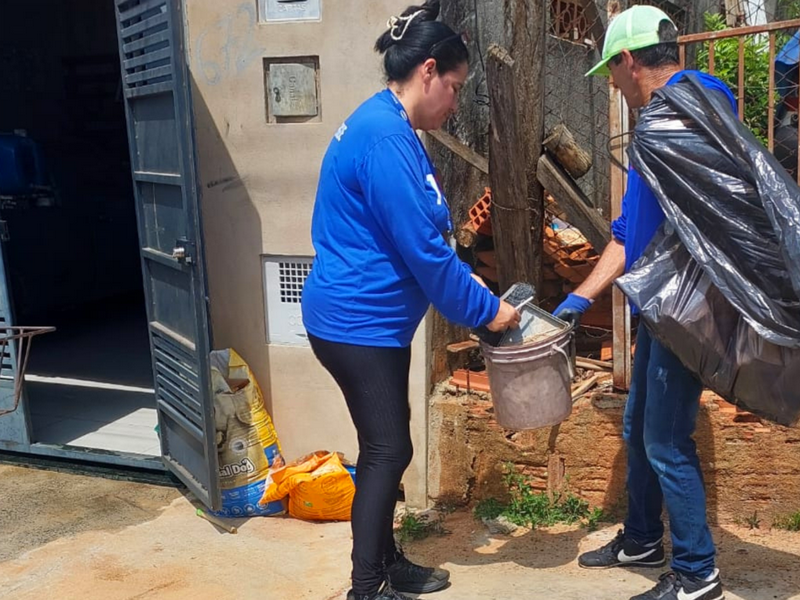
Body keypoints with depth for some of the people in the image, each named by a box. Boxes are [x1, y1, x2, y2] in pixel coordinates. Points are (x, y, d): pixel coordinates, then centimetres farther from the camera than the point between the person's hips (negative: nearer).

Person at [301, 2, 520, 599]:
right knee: (387, 450, 0)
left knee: (387, 447, 17)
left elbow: (419, 238, 17)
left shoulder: (389, 129, 12)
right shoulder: (385, 137, -21)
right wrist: (485, 309, -10)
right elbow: (421, 249, -21)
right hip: (358, 321, -10)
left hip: (369, 319, 10)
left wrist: (469, 286, 11)